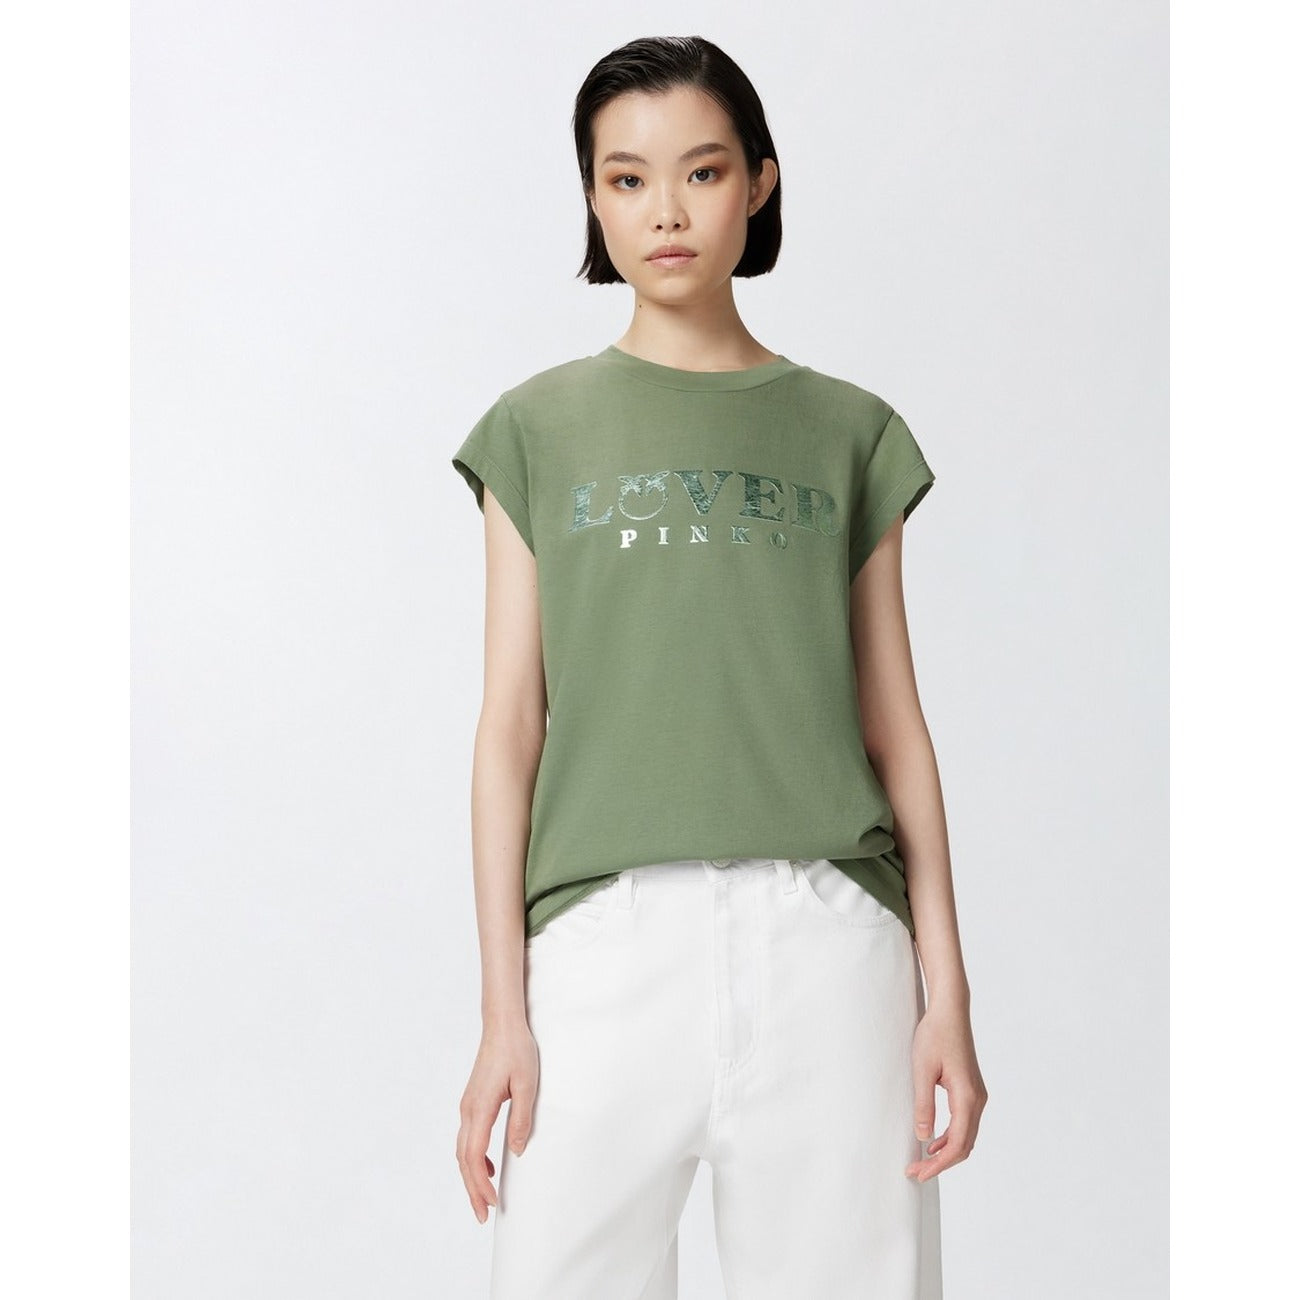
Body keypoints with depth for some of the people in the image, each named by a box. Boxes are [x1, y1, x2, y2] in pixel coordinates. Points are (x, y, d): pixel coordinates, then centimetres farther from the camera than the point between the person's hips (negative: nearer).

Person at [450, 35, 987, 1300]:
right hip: (605, 931, 0)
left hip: (826, 931, 1)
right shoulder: (539, 427, 10)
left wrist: (946, 991, 4)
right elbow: (511, 724, 6)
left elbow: (893, 729, 10)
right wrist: (501, 1007, 0)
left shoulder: (850, 432, 12)